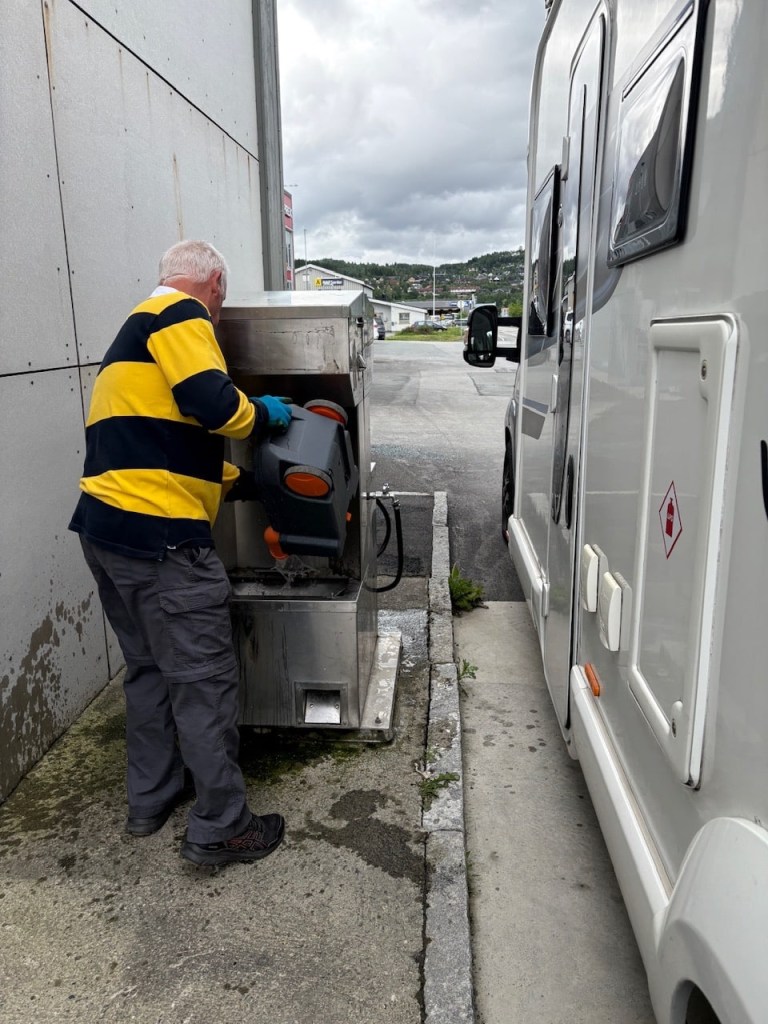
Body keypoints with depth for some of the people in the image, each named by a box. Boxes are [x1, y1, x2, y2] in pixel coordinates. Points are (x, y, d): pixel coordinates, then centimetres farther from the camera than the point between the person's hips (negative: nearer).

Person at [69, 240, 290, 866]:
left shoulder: (136, 330, 26)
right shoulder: (182, 314, -5)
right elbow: (210, 403, -21)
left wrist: (248, 482, 31)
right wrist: (263, 414, 0)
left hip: (106, 527, 10)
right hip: (159, 534, -10)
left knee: (150, 668, 21)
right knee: (205, 681, 1)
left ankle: (151, 801, 34)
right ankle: (220, 830, 14)